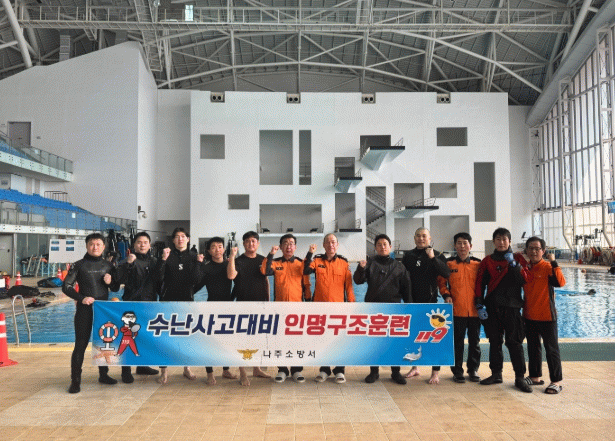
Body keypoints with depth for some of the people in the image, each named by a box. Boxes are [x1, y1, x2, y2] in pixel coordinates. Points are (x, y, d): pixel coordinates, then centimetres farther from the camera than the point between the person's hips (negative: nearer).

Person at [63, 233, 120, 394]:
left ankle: (103, 374, 26)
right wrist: (81, 298, -15)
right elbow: (66, 286, -3)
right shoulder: (79, 265, -1)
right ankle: (75, 381, 6)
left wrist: (111, 282, -8)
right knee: (81, 344, -2)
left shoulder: (108, 266, 9)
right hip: (85, 309, -4)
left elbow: (116, 288, 14)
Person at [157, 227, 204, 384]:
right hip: (168, 300, -2)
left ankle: (187, 368, 21)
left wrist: (198, 263, -15)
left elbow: (196, 280, -5)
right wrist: (164, 259, -22)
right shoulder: (168, 255, 1)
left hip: (187, 300, 2)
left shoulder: (193, 257, 6)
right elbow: (159, 277, -11)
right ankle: (163, 371, 2)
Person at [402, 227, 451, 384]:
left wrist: (433, 258, -24)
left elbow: (446, 274, -15)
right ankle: (415, 367, 25)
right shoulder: (408, 256, 9)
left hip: (430, 301, -4)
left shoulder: (437, 255, 0)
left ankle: (436, 372, 5)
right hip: (412, 302, 4)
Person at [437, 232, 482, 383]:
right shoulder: (449, 263, 2)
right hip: (456, 309, -2)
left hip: (475, 309, 2)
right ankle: (457, 371, 16)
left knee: (475, 342, 11)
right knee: (457, 342, 4)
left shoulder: (478, 264, 5)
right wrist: (446, 295, -8)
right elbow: (441, 282, 6)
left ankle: (473, 370, 25)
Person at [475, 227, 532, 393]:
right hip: (492, 308, 2)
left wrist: (514, 265, -17)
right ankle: (496, 374, 19)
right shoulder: (487, 261, 9)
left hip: (512, 306, -2)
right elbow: (480, 283, 7)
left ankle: (520, 377, 6)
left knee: (515, 342, -2)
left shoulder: (517, 259, 6)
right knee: (495, 342, 9)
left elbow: (525, 280, -6)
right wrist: (479, 304, 0)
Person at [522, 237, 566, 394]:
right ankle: (535, 376, 29)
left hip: (546, 316, -6)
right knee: (533, 348, 16)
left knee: (551, 349, 2)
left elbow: (561, 282, -28)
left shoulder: (548, 267, -9)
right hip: (529, 316, 6)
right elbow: (520, 288, 16)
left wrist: (554, 262, -28)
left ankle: (556, 381, 11)